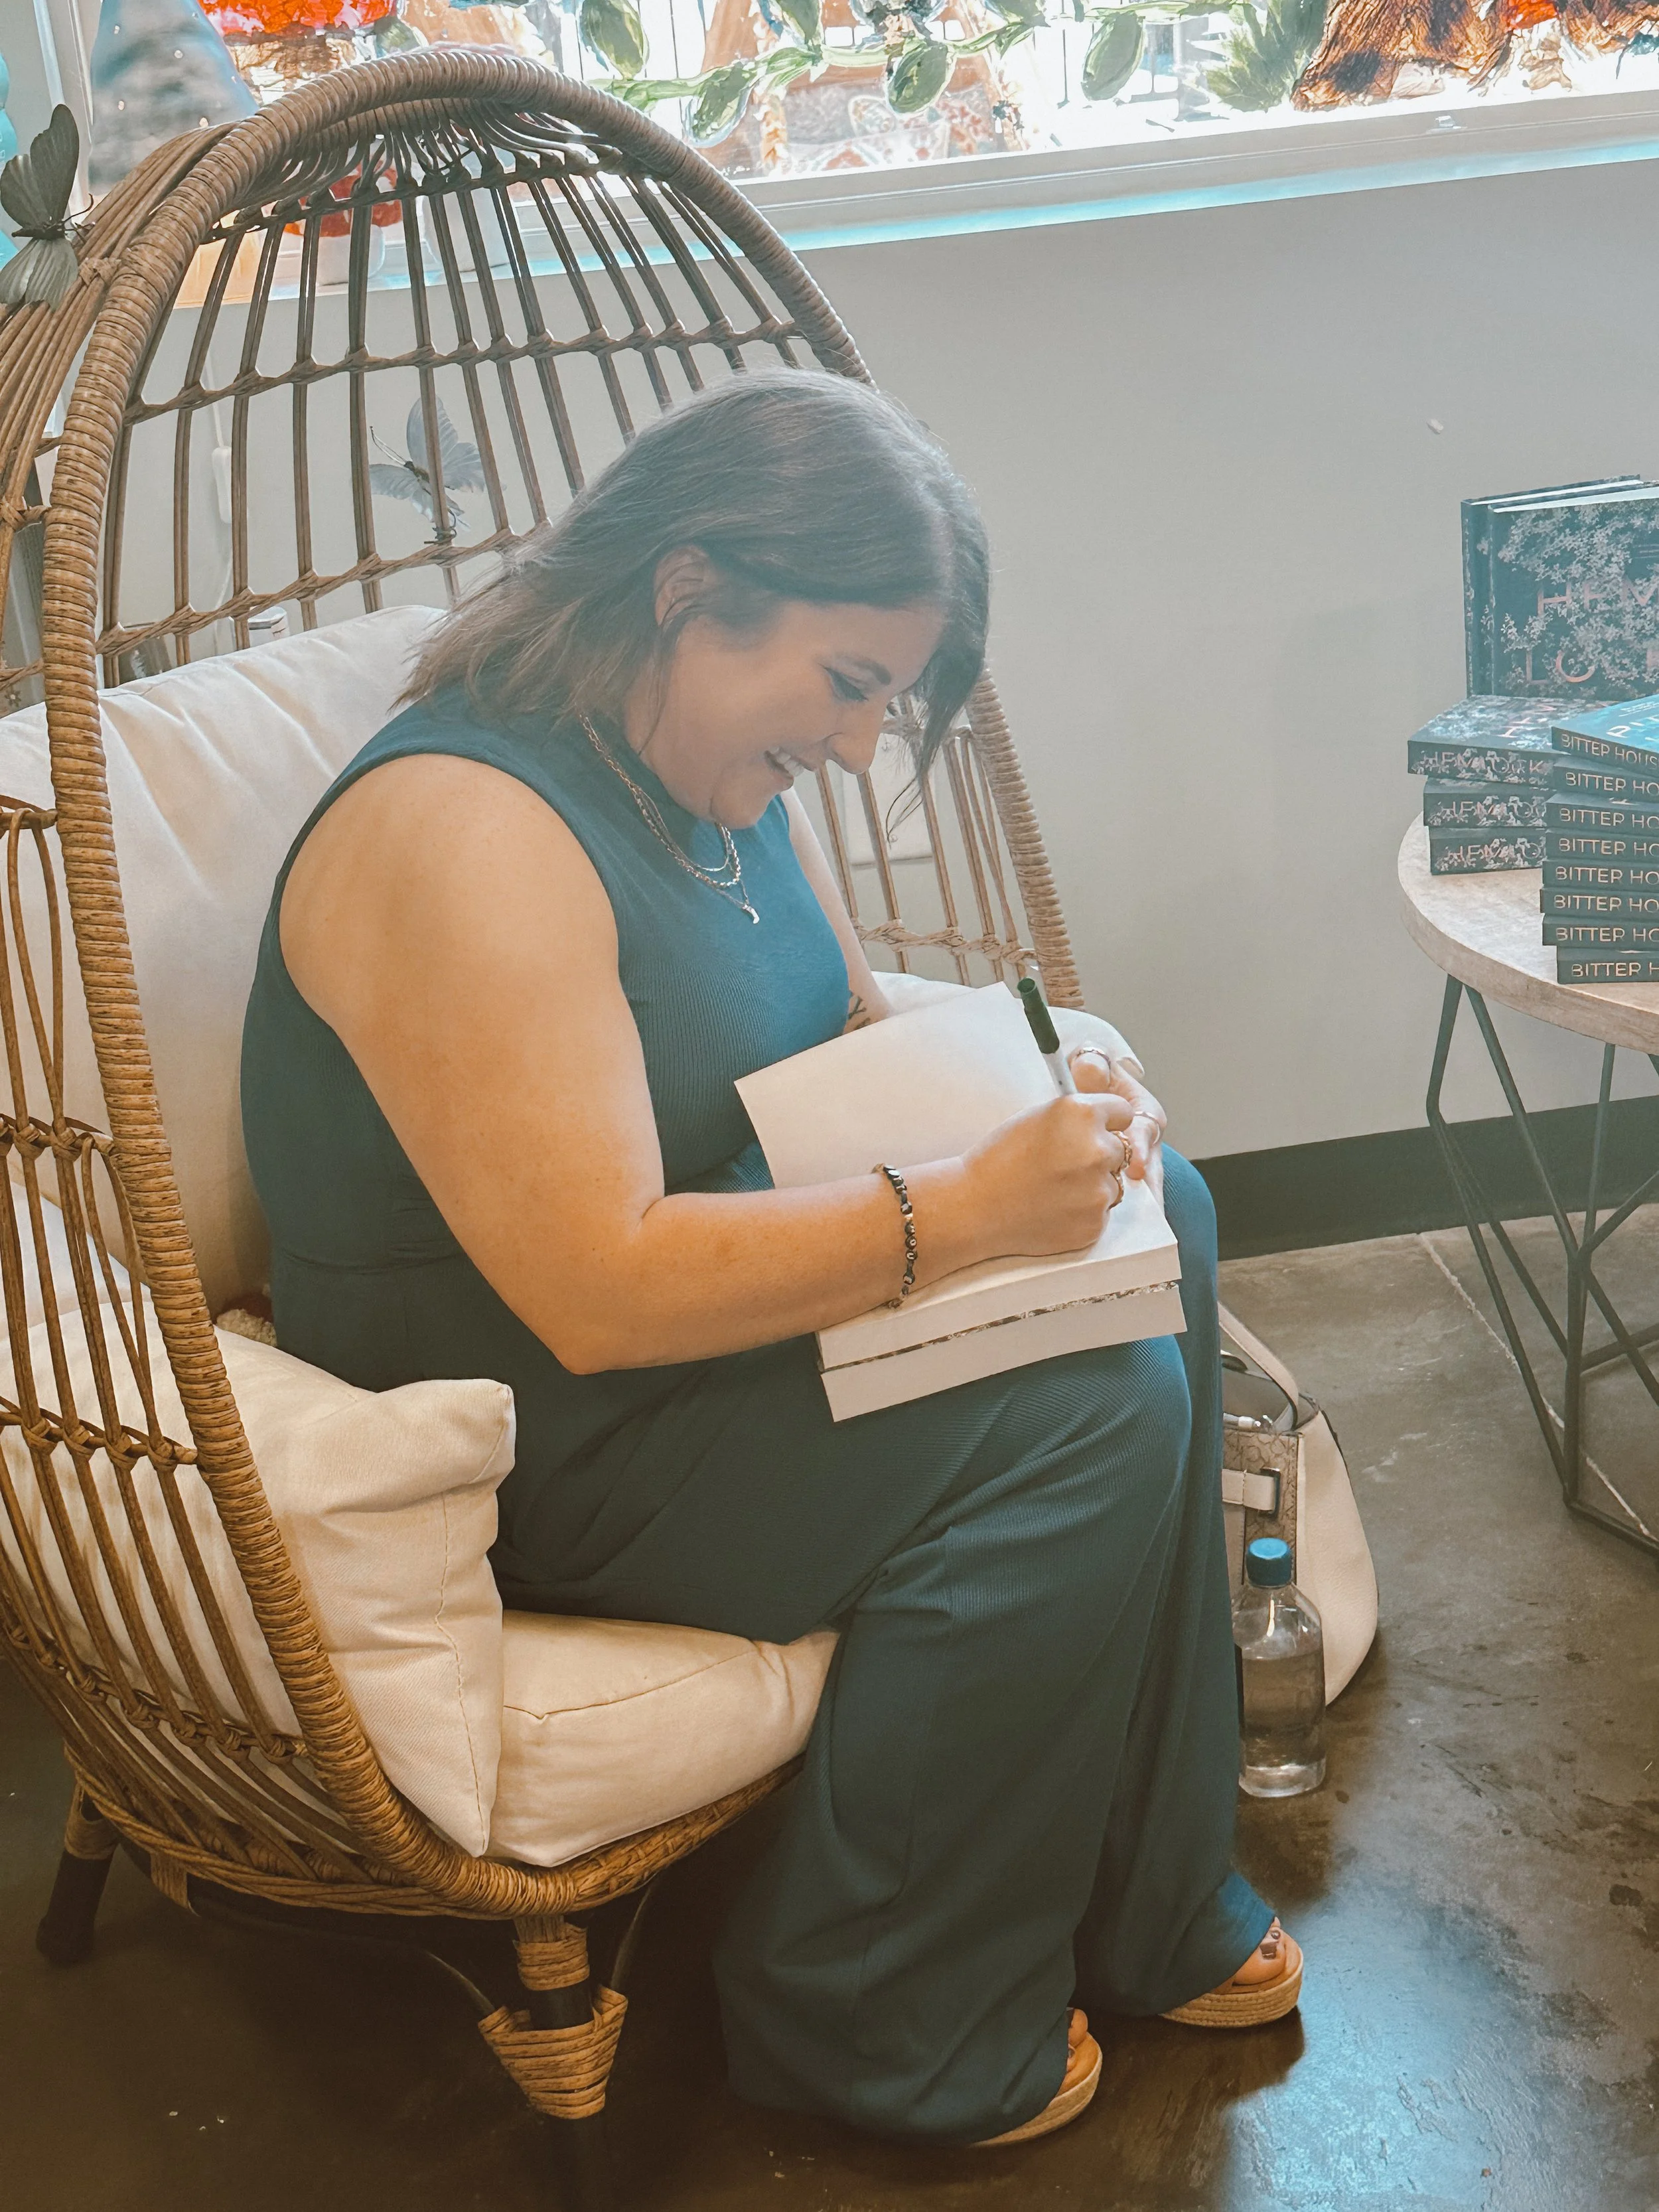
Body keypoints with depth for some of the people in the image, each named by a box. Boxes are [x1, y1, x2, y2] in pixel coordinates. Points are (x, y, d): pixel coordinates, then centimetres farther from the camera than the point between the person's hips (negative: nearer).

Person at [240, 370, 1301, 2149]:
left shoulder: (714, 752, 3)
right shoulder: (465, 835, -28)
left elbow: (852, 1010, 16)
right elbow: (599, 1293, -32)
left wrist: (1048, 1075, -4)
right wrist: (965, 1208, -29)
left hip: (713, 1282, 10)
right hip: (538, 1436, -10)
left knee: (1162, 1218, 6)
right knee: (1092, 1412, -20)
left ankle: (1142, 1908, 11)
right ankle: (878, 2031, -3)